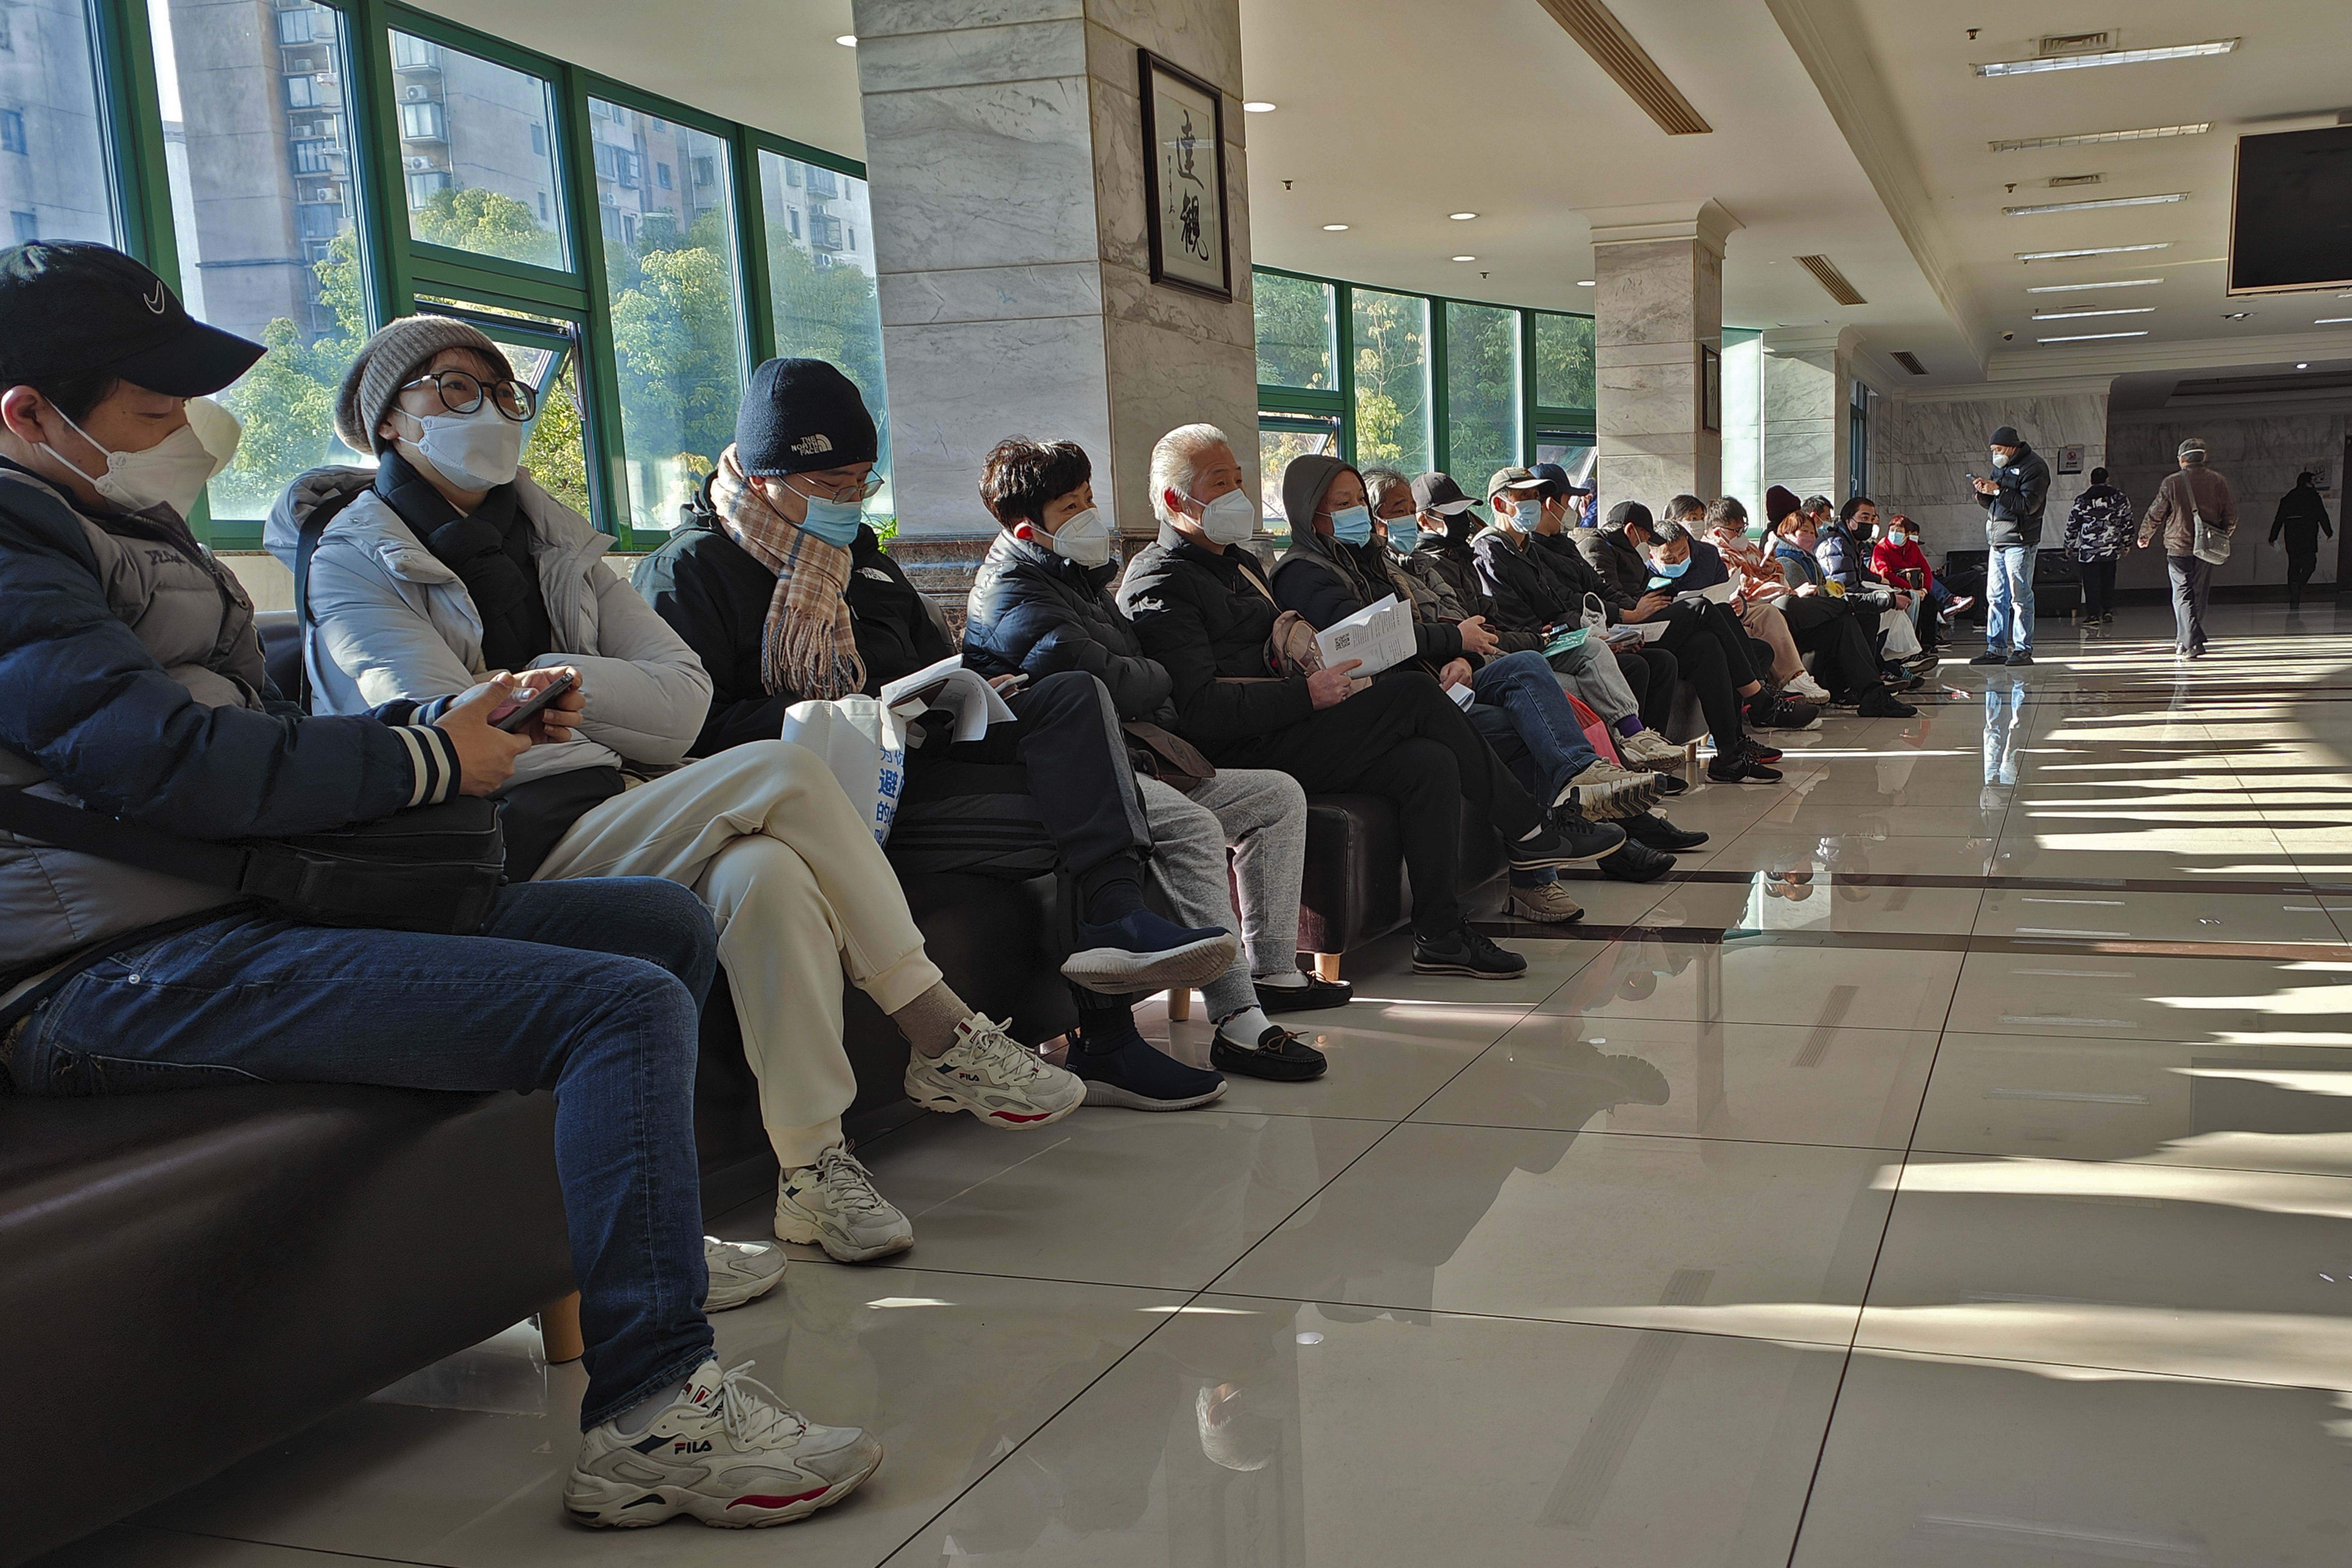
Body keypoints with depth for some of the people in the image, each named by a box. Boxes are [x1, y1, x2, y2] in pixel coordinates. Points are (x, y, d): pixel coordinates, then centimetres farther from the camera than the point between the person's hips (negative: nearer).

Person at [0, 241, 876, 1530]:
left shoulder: (117, 526, 25)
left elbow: (257, 740, 26)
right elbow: (168, 758, -20)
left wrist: (457, 719, 10)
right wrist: (429, 761, -8)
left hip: (245, 901, 10)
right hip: (110, 971, -10)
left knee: (667, 925, 10)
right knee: (623, 1004, -25)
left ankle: (637, 1239, 21)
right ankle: (650, 1416, -22)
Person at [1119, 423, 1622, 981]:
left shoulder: (1238, 563, 24)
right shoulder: (1159, 584, -7)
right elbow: (1199, 709, -19)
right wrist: (1307, 696, -20)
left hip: (1284, 731, 9)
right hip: (1242, 758, -9)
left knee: (1431, 763, -14)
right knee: (1412, 691, -18)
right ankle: (1528, 831, -6)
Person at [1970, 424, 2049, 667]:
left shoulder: (2033, 467, -8)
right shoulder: (2001, 466, 18)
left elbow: (2028, 505, -18)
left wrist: (1998, 491, -19)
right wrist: (1983, 492, 0)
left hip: (2019, 541, -8)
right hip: (1996, 541, 8)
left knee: (2020, 597, -6)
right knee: (1995, 597, 8)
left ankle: (2023, 650, -2)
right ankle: (1996, 649, 12)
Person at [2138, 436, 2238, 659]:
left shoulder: (2172, 483, -7)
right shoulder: (2218, 482, 1)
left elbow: (2156, 514, -1)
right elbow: (2231, 515, 6)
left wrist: (2145, 537, 16)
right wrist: (2224, 538, 23)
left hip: (2178, 547, -3)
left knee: (2183, 595, -3)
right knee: (2199, 594, 15)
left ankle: (2191, 643, -16)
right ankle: (2185, 641, 23)